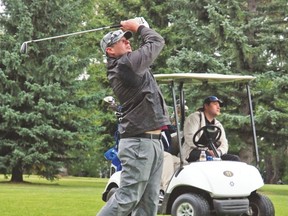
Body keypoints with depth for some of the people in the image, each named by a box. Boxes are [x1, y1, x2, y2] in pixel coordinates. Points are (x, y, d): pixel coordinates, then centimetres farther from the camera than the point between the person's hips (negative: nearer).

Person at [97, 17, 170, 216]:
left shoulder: (128, 65, 16)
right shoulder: (125, 64, -12)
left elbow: (150, 45, 28)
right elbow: (157, 41, -3)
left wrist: (140, 27, 16)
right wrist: (139, 27, 11)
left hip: (154, 142, 10)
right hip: (139, 142, -10)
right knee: (127, 197, -10)